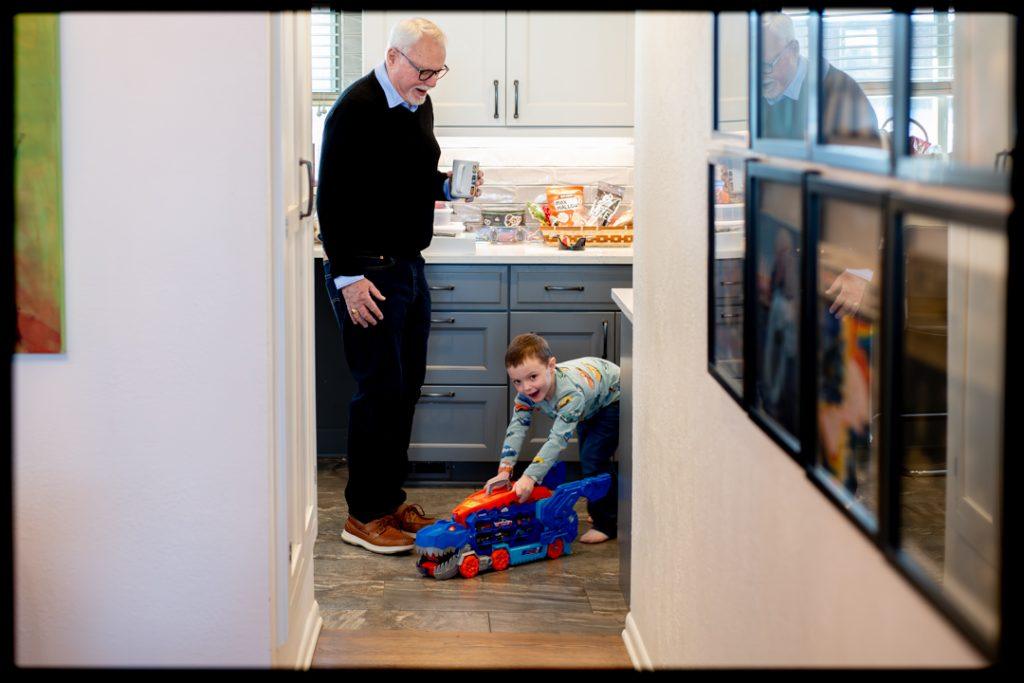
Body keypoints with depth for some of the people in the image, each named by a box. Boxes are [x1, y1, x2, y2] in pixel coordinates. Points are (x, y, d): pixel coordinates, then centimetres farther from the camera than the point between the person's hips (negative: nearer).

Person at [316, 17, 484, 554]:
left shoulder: (419, 105, 12)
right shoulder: (357, 108, -15)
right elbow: (332, 201, -17)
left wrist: (448, 186, 4)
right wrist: (348, 276, -20)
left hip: (408, 265, 9)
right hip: (367, 271, -9)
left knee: (406, 385, 12)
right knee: (379, 389, -6)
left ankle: (390, 500, 23)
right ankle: (363, 516, 4)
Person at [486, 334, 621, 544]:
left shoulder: (571, 391, -45)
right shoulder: (525, 393, -24)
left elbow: (558, 439, -47)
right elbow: (516, 429, -22)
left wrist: (530, 477, -50)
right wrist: (504, 471, -32)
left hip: (615, 399, -8)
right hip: (591, 408, 8)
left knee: (593, 458, -18)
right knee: (588, 458, 19)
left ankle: (607, 524, -6)